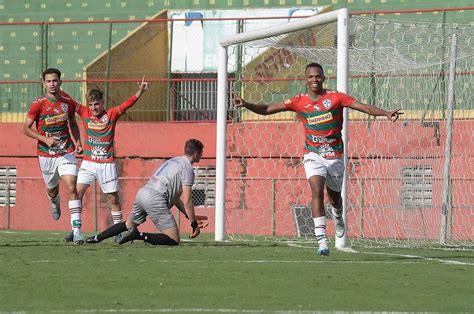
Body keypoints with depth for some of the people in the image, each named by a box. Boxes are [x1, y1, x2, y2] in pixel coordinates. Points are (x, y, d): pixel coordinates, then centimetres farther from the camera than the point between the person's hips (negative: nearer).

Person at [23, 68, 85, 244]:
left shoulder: (68, 102, -2)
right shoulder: (38, 104, -11)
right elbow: (26, 128, -10)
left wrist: (78, 141, 1)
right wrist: (45, 139, -23)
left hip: (66, 153, 0)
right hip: (46, 155, 0)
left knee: (72, 188, -16)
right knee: (52, 189, 18)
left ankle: (76, 230, -20)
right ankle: (55, 203, 57)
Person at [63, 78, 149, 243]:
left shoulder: (111, 114, -1)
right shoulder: (85, 113, 4)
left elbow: (127, 104, -11)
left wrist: (140, 91, -24)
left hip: (107, 164, -1)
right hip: (88, 163, 1)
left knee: (113, 198, 3)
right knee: (77, 193, -9)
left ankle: (118, 231, 13)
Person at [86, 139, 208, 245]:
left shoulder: (173, 161, 25)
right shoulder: (188, 169, -3)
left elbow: (175, 198, 27)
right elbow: (187, 201, -9)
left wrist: (192, 217, 25)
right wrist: (194, 224, 0)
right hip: (155, 198, -9)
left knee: (129, 224, 34)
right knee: (174, 240, -9)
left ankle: (96, 238, 31)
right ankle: (140, 236, -20)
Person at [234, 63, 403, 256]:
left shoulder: (335, 97, -7)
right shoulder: (299, 102, -3)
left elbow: (363, 107, -13)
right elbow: (267, 110, -3)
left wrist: (386, 114, -27)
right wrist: (245, 105, -18)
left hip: (335, 156, 1)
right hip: (313, 155, -1)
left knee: (334, 196, 17)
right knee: (317, 191, -22)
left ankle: (338, 217, 56)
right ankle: (322, 241, -27)